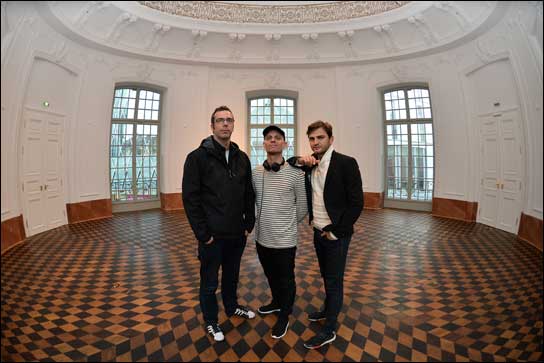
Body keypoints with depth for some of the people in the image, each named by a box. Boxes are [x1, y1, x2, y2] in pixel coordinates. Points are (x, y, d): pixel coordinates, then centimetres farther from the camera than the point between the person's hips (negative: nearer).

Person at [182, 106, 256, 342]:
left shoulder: (242, 158, 4)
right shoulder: (198, 157, -10)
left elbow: (249, 194, 8)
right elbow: (190, 198, -13)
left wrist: (249, 223, 3)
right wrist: (203, 233, -14)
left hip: (238, 233, 5)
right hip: (212, 235, -4)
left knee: (232, 275, 24)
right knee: (210, 282, 15)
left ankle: (232, 307, 49)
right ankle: (210, 321, 39)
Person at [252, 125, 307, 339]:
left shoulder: (295, 172, -12)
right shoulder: (255, 172, -1)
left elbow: (303, 206, -3)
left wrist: (288, 224, 7)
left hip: (285, 239, -4)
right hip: (262, 238, 5)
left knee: (286, 280, 14)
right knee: (271, 276, 25)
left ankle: (284, 316, 38)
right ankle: (277, 302, 51)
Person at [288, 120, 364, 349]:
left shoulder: (346, 163, -14)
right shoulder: (309, 164, 2)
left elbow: (356, 203, -16)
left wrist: (336, 232, -14)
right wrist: (299, 161, -9)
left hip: (336, 234, -5)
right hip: (318, 232, 6)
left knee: (334, 281, 6)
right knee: (327, 277, 22)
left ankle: (329, 331, 22)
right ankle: (328, 310, 44)